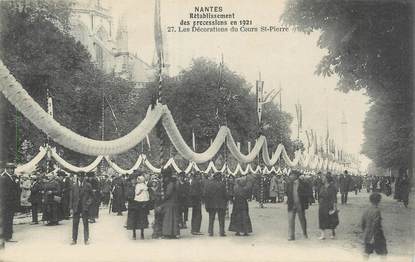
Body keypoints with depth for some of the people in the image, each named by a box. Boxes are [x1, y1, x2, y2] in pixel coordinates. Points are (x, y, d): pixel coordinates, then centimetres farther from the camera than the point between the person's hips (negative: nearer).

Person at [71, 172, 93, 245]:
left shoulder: (88, 185, 2)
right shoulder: (74, 185, 7)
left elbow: (90, 196, 4)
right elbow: (72, 197, 8)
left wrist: (88, 204, -10)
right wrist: (72, 207, 4)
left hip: (85, 207, -1)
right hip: (76, 207, 2)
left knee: (85, 223, 2)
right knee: (75, 223, 3)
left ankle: (86, 239, 8)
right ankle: (74, 239, 10)